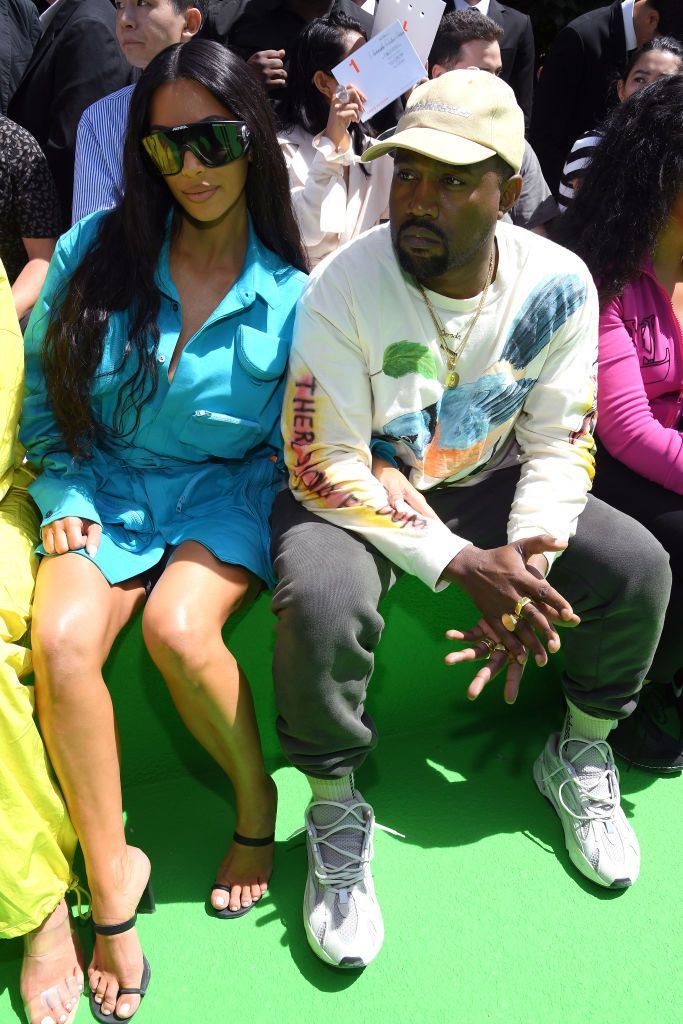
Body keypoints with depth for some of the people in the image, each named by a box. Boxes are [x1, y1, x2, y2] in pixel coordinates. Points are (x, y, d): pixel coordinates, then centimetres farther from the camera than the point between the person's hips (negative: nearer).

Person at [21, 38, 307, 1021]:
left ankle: (257, 802, 0)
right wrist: (63, 496, -3)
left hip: (227, 489, -1)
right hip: (105, 486, 2)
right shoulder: (94, 252, -1)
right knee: (60, 640, -26)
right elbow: (40, 389, 7)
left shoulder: (292, 292, -4)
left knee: (178, 628, -31)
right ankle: (111, 878, -6)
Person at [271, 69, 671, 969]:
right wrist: (463, 564, -29)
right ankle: (335, 811, -5)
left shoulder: (558, 284, -12)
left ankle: (579, 757, 15)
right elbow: (325, 463, -22)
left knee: (639, 567, -13)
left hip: (483, 482, 4)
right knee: (321, 603, -34)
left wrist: (528, 560, -23)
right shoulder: (342, 288, -22)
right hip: (353, 489, -3)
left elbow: (560, 441, -6)